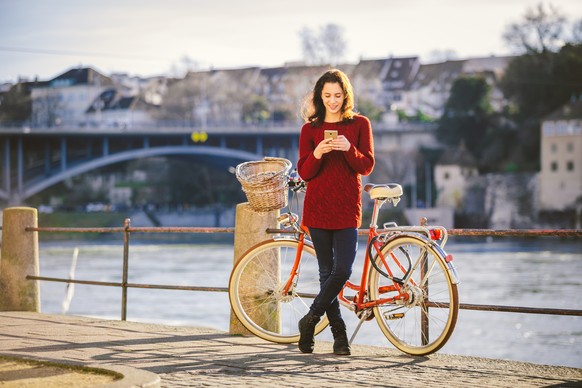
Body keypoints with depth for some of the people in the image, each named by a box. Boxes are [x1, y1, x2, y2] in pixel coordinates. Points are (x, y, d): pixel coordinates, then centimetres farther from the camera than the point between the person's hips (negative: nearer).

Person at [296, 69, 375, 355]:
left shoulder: (360, 124, 6)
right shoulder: (310, 129, 7)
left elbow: (366, 166, -1)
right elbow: (304, 172, 2)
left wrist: (349, 148, -19)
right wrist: (317, 154, -18)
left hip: (347, 207, -1)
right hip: (318, 207, 1)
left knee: (342, 270, -12)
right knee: (327, 271, 2)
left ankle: (310, 319, 5)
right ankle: (339, 334, 9)